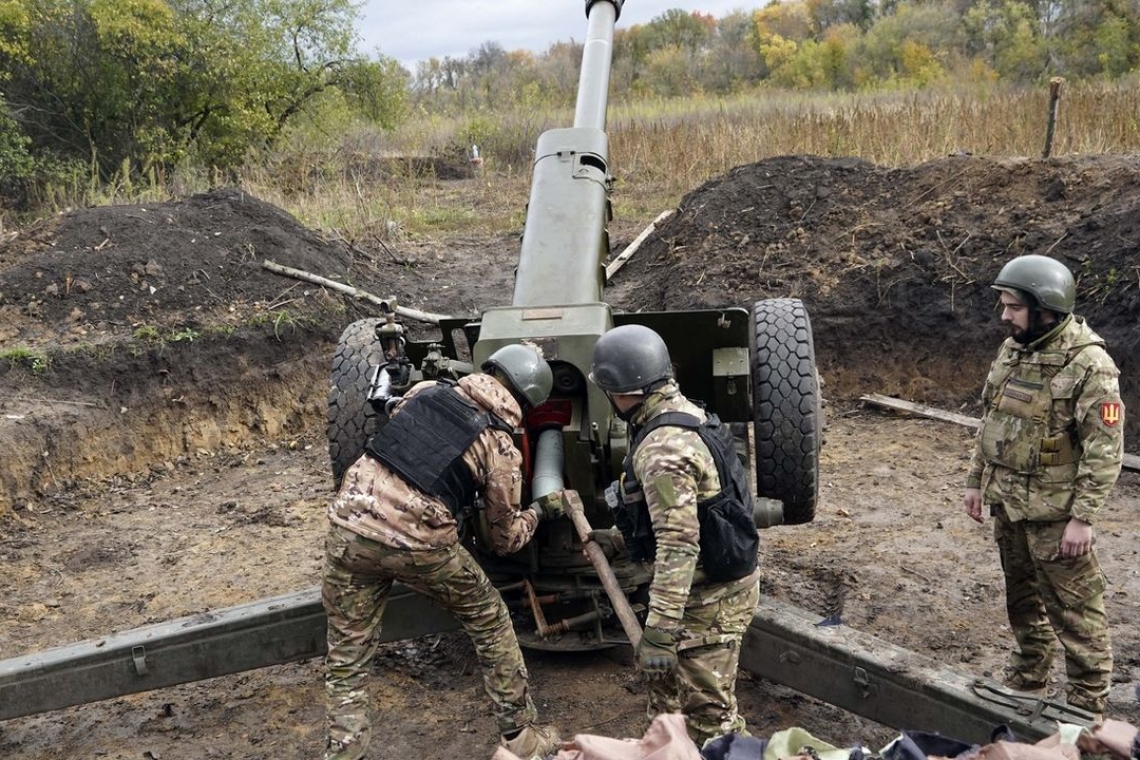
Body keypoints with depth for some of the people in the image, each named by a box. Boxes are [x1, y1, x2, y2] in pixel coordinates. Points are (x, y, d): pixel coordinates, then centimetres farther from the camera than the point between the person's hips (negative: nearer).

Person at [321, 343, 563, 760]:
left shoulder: (425, 391, 13)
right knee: (489, 621, 20)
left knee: (347, 655, 17)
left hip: (349, 523, 3)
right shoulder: (500, 446, 2)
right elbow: (506, 538, 11)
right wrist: (540, 508, 29)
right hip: (417, 543, -3)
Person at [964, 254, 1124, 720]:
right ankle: (1026, 682, 37)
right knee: (1023, 598, 21)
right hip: (1007, 502, 8)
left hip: (1053, 511, -8)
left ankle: (1088, 706, 15)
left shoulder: (1089, 364, -18)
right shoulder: (1012, 350, 5)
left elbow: (1105, 450, -19)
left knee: (1074, 609, 2)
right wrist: (976, 479, 15)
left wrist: (1082, 517, -21)